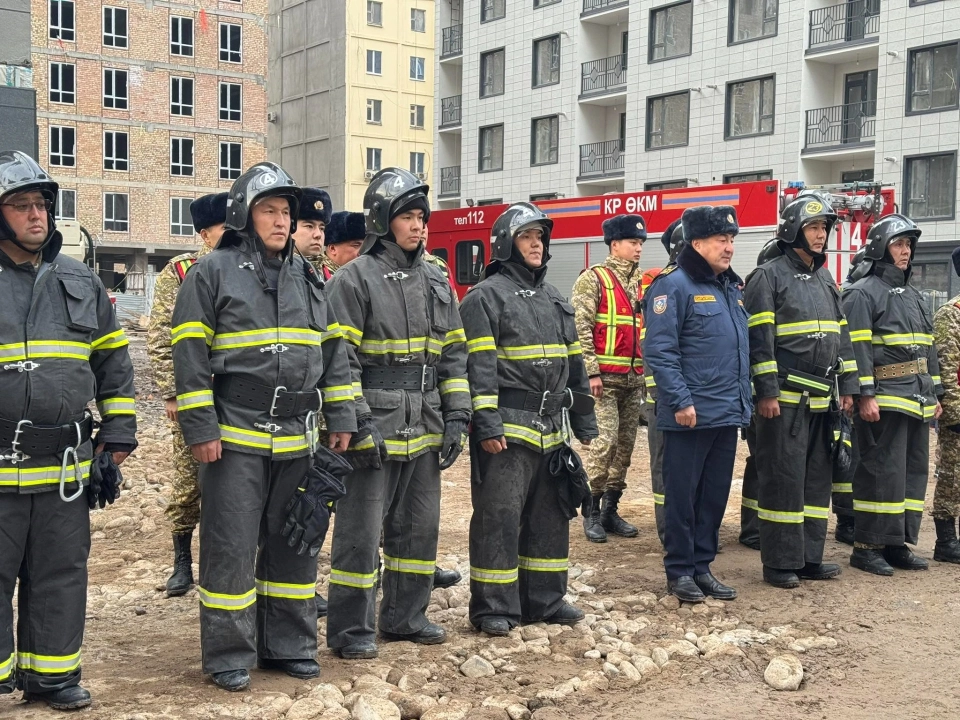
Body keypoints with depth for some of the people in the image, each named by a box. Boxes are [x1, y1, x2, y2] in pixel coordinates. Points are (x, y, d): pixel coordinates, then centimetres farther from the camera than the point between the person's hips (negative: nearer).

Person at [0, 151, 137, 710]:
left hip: (66, 465, 4)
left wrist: (118, 434, 11)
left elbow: (114, 361, 16)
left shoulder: (82, 282, 10)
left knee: (61, 573, 11)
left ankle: (51, 673, 24)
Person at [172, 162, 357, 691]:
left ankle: (289, 644, 24)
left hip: (297, 438, 5)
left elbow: (333, 351, 15)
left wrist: (341, 420, 10)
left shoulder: (307, 278, 13)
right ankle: (229, 655, 11)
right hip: (234, 436, -5)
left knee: (295, 543, 11)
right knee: (231, 547, -1)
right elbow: (190, 355, -6)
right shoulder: (213, 272, -3)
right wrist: (200, 429, -11)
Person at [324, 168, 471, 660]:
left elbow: (453, 354, 15)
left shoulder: (435, 282, 13)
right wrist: (359, 423, -18)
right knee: (361, 530, -1)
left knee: (419, 526, 14)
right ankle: (350, 630, 11)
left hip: (424, 430, 7)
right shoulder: (354, 279, -7)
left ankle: (405, 617, 28)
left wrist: (456, 417, 7)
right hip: (374, 427, -6)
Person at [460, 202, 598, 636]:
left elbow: (573, 361, 21)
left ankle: (544, 599, 24)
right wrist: (486, 423, -20)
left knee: (550, 515, 12)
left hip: (552, 427, 8)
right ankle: (493, 606, 6)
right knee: (499, 515, -5)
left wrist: (584, 421, 18)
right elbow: (479, 364, -13)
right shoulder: (486, 296, -5)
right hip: (507, 427, -7)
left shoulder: (554, 299, 18)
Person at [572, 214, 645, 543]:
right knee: (604, 442, -11)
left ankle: (610, 509, 19)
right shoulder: (594, 279, -5)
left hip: (635, 379, 7)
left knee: (625, 446, 9)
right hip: (604, 378, -7)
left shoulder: (642, 282, 15)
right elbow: (580, 327, -12)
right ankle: (592, 513, 1)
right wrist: (591, 371, -17)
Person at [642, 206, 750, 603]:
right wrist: (681, 401, -20)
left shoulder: (731, 287, 15)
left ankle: (702, 565, 24)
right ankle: (679, 570, 14)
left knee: (715, 494, 13)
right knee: (682, 494, 3)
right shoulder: (673, 285, -10)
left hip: (728, 414, 8)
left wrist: (743, 399, 17)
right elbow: (659, 351, -16)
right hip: (690, 415, -8)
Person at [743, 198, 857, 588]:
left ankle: (809, 556, 19)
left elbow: (841, 334, 20)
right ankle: (779, 562, 4)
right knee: (782, 479, -4)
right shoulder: (768, 276, -6)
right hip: (785, 399, -8)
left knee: (817, 477, 11)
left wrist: (847, 387, 14)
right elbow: (758, 339, -13)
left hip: (822, 399, 8)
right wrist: (766, 392, -17)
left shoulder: (825, 279, 17)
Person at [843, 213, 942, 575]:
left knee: (914, 471, 11)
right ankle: (867, 547, 0)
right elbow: (857, 348, -15)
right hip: (885, 400, -9)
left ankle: (898, 543, 19)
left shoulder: (913, 295, 20)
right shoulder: (862, 293, -7)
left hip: (917, 400, 9)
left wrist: (935, 393, 18)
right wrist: (866, 395, -20)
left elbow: (927, 347, 22)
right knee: (881, 473, -8)